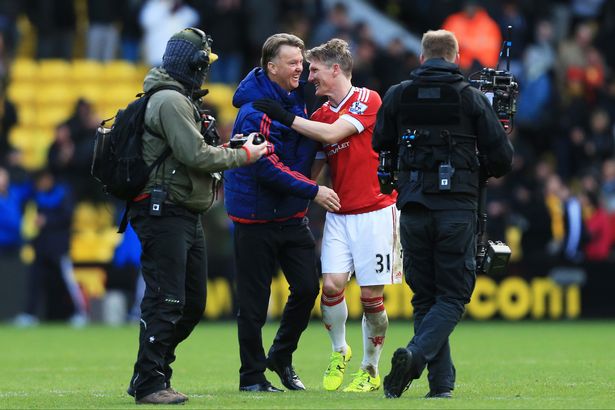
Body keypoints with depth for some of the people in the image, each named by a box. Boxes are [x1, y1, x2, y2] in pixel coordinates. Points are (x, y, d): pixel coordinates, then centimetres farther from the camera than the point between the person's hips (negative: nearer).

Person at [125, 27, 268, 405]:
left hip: (186, 217, 11)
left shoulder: (178, 100, 21)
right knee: (166, 301, -12)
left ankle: (151, 376, 19)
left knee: (193, 303, 13)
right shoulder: (171, 101, -13)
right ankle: (150, 384, -11)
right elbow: (196, 155, -19)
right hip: (165, 214, -11)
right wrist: (242, 156, -8)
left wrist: (224, 153, 9)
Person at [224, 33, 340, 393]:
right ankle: (252, 375, 10)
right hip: (255, 217, -7)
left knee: (308, 286, 2)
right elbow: (268, 167, -23)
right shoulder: (255, 110, -18)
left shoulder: (297, 98, 6)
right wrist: (313, 191, -21)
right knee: (254, 300, 0)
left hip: (292, 215, 7)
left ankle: (282, 357, 21)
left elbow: (311, 145, 24)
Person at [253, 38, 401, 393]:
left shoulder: (368, 100, -7)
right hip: (339, 214, 5)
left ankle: (371, 371, 13)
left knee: (372, 296, -3)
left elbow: (334, 133, -20)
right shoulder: (320, 114, 13)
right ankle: (339, 352, 12)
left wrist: (286, 117, -17)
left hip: (375, 211, -5)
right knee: (332, 284, -12)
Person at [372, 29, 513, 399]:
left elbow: (381, 143, 18)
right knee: (452, 297, 3)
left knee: (425, 296, 11)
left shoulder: (398, 96, 4)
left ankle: (442, 382, 5)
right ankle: (415, 356, -21)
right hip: (458, 209, -2)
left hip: (413, 210, 2)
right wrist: (484, 172, 19)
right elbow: (502, 158, -3)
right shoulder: (472, 98, -2)